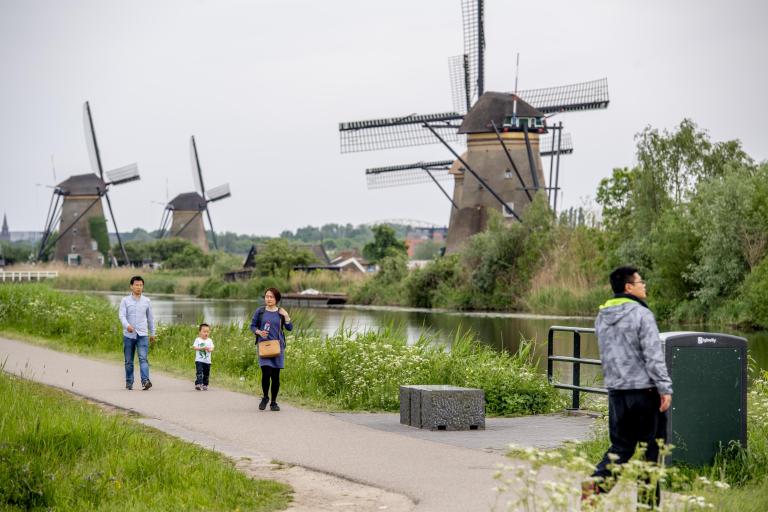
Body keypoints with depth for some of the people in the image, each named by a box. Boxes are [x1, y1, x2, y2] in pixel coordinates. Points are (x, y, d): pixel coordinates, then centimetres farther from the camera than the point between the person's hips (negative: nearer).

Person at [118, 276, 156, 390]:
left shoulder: (146, 301, 7)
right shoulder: (125, 301, 2)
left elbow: (150, 318, 15)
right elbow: (122, 315, -10)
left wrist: (152, 333, 18)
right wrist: (127, 325, -29)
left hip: (142, 335, 0)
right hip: (129, 335, 0)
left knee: (143, 358, -15)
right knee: (129, 361, 7)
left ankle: (145, 381, -27)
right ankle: (129, 383, 18)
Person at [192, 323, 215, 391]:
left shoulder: (209, 340, 7)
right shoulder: (198, 340, 0)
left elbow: (212, 348, -1)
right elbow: (194, 347, -10)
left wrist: (210, 349, -24)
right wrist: (202, 348, -21)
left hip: (207, 361, 3)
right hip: (199, 360, -3)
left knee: (206, 374, 9)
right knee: (199, 373, -16)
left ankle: (205, 385, 20)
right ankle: (198, 384, -19)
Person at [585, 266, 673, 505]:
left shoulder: (601, 317, 10)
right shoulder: (641, 315, -12)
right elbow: (653, 355, -16)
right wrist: (665, 388, -15)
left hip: (616, 391, 6)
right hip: (644, 389, -6)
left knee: (621, 445, 11)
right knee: (651, 447, 5)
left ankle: (596, 482, -10)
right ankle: (648, 500, 9)